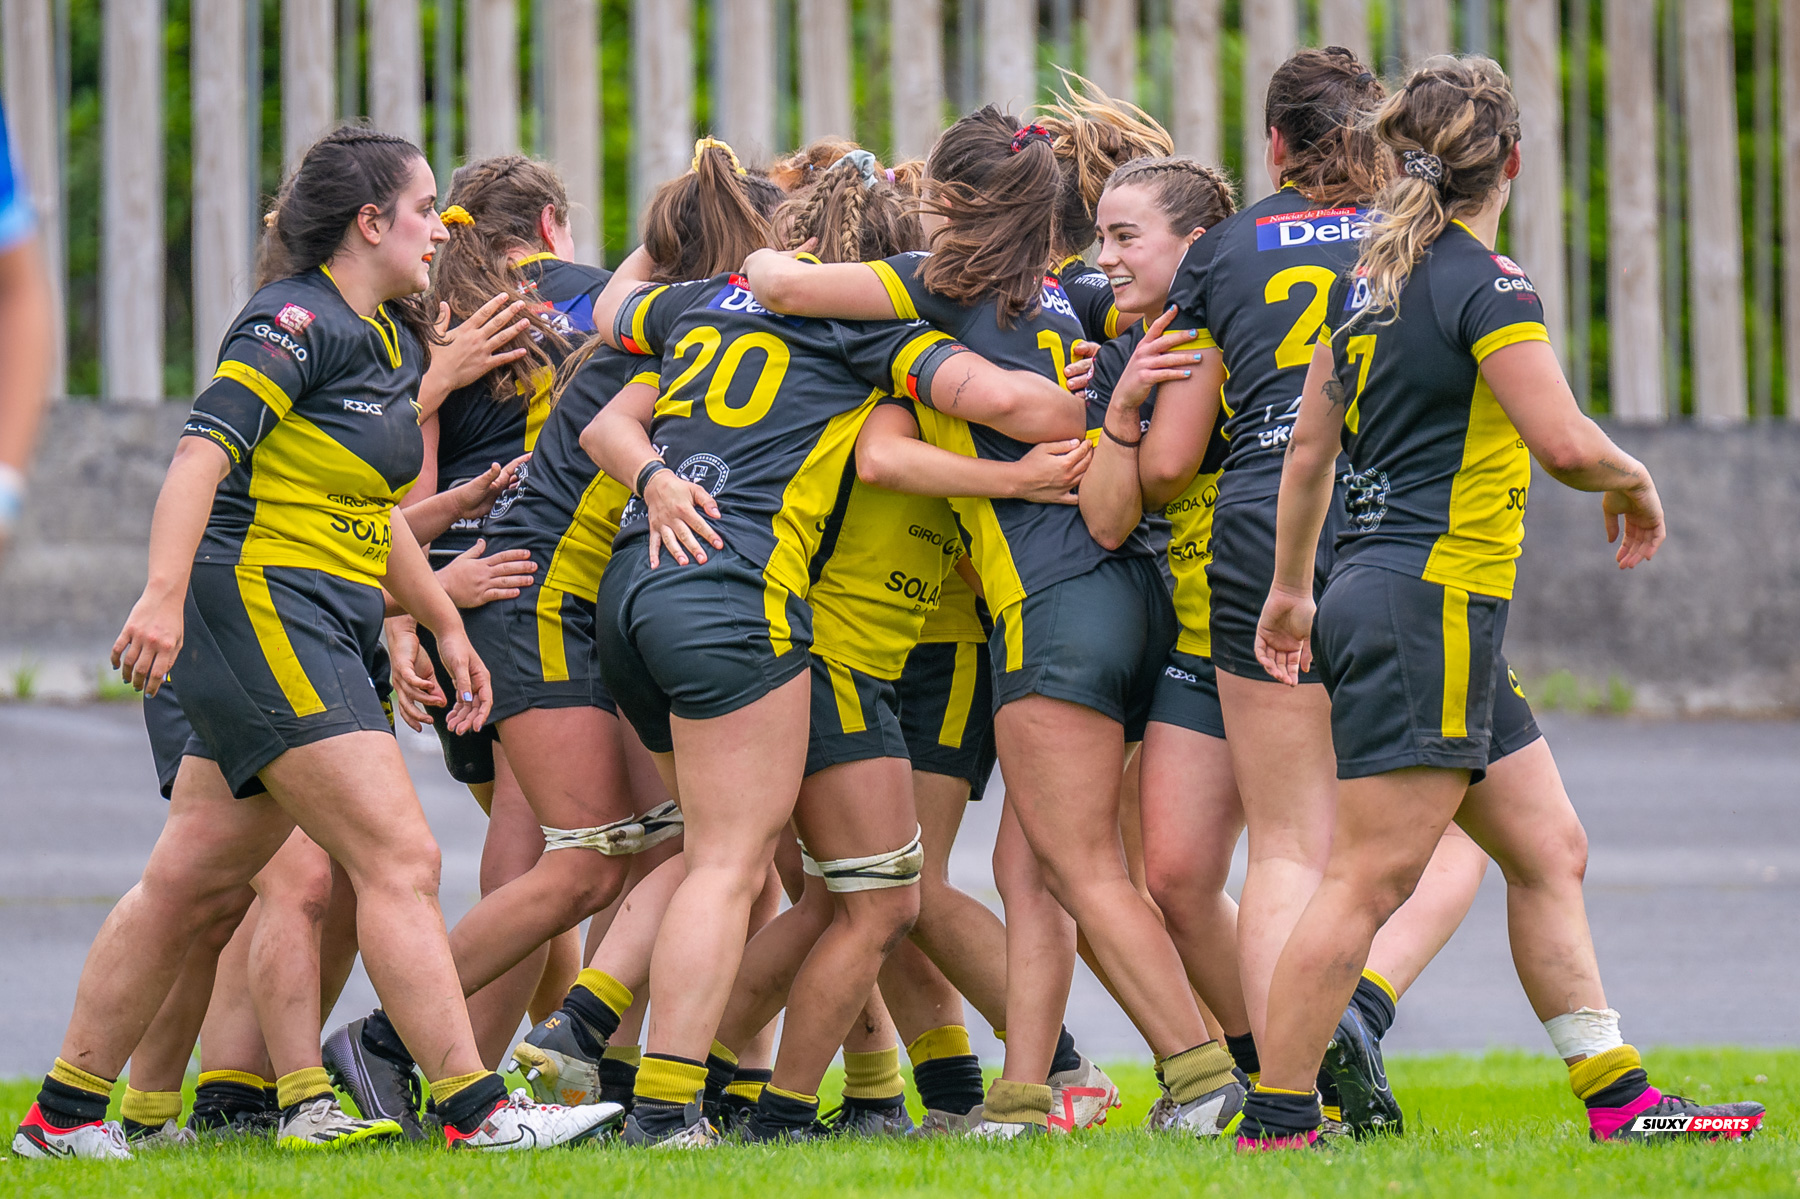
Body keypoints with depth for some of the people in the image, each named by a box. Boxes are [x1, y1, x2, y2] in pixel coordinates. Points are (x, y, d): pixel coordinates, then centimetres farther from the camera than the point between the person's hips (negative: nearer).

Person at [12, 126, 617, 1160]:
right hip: (260, 615, -10)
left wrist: (446, 626, 27)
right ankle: (476, 1111, -14)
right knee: (401, 862, -13)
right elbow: (204, 450, -21)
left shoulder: (393, 339, 18)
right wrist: (165, 594, -31)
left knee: (195, 884, 10)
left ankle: (66, 1114, 15)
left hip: (328, 634, 10)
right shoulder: (298, 322, -12)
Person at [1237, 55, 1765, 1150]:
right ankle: (1276, 1121, -6)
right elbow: (1564, 443, -21)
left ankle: (1618, 1096, 11)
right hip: (1432, 607, -10)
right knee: (1372, 880, -8)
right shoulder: (1485, 282, -13)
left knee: (1549, 852, 11)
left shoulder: (1374, 279, 13)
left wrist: (1293, 589, 31)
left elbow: (1310, 445, 21)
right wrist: (1634, 483, 0)